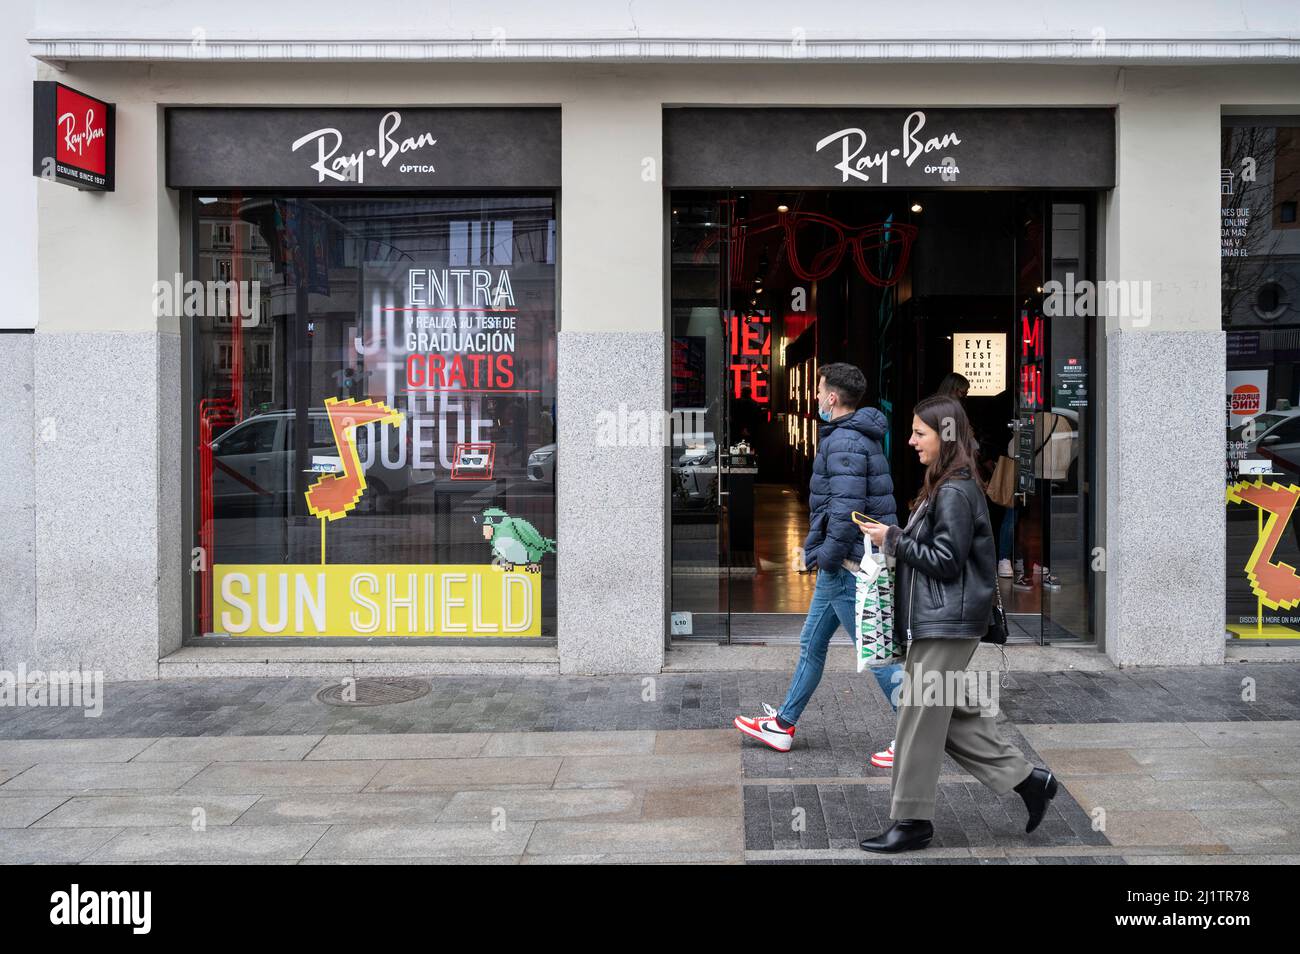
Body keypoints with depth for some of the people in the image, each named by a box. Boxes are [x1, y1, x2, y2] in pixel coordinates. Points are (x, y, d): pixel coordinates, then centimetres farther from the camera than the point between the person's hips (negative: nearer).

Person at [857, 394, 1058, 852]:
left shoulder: (955, 492, -17)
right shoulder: (945, 486, 14)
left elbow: (946, 560, -19)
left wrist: (893, 540, -13)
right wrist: (893, 536, 5)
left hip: (946, 624, -10)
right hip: (938, 620, 10)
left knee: (921, 719, -1)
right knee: (951, 713, 17)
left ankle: (911, 820, 11)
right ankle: (1026, 778, 25)